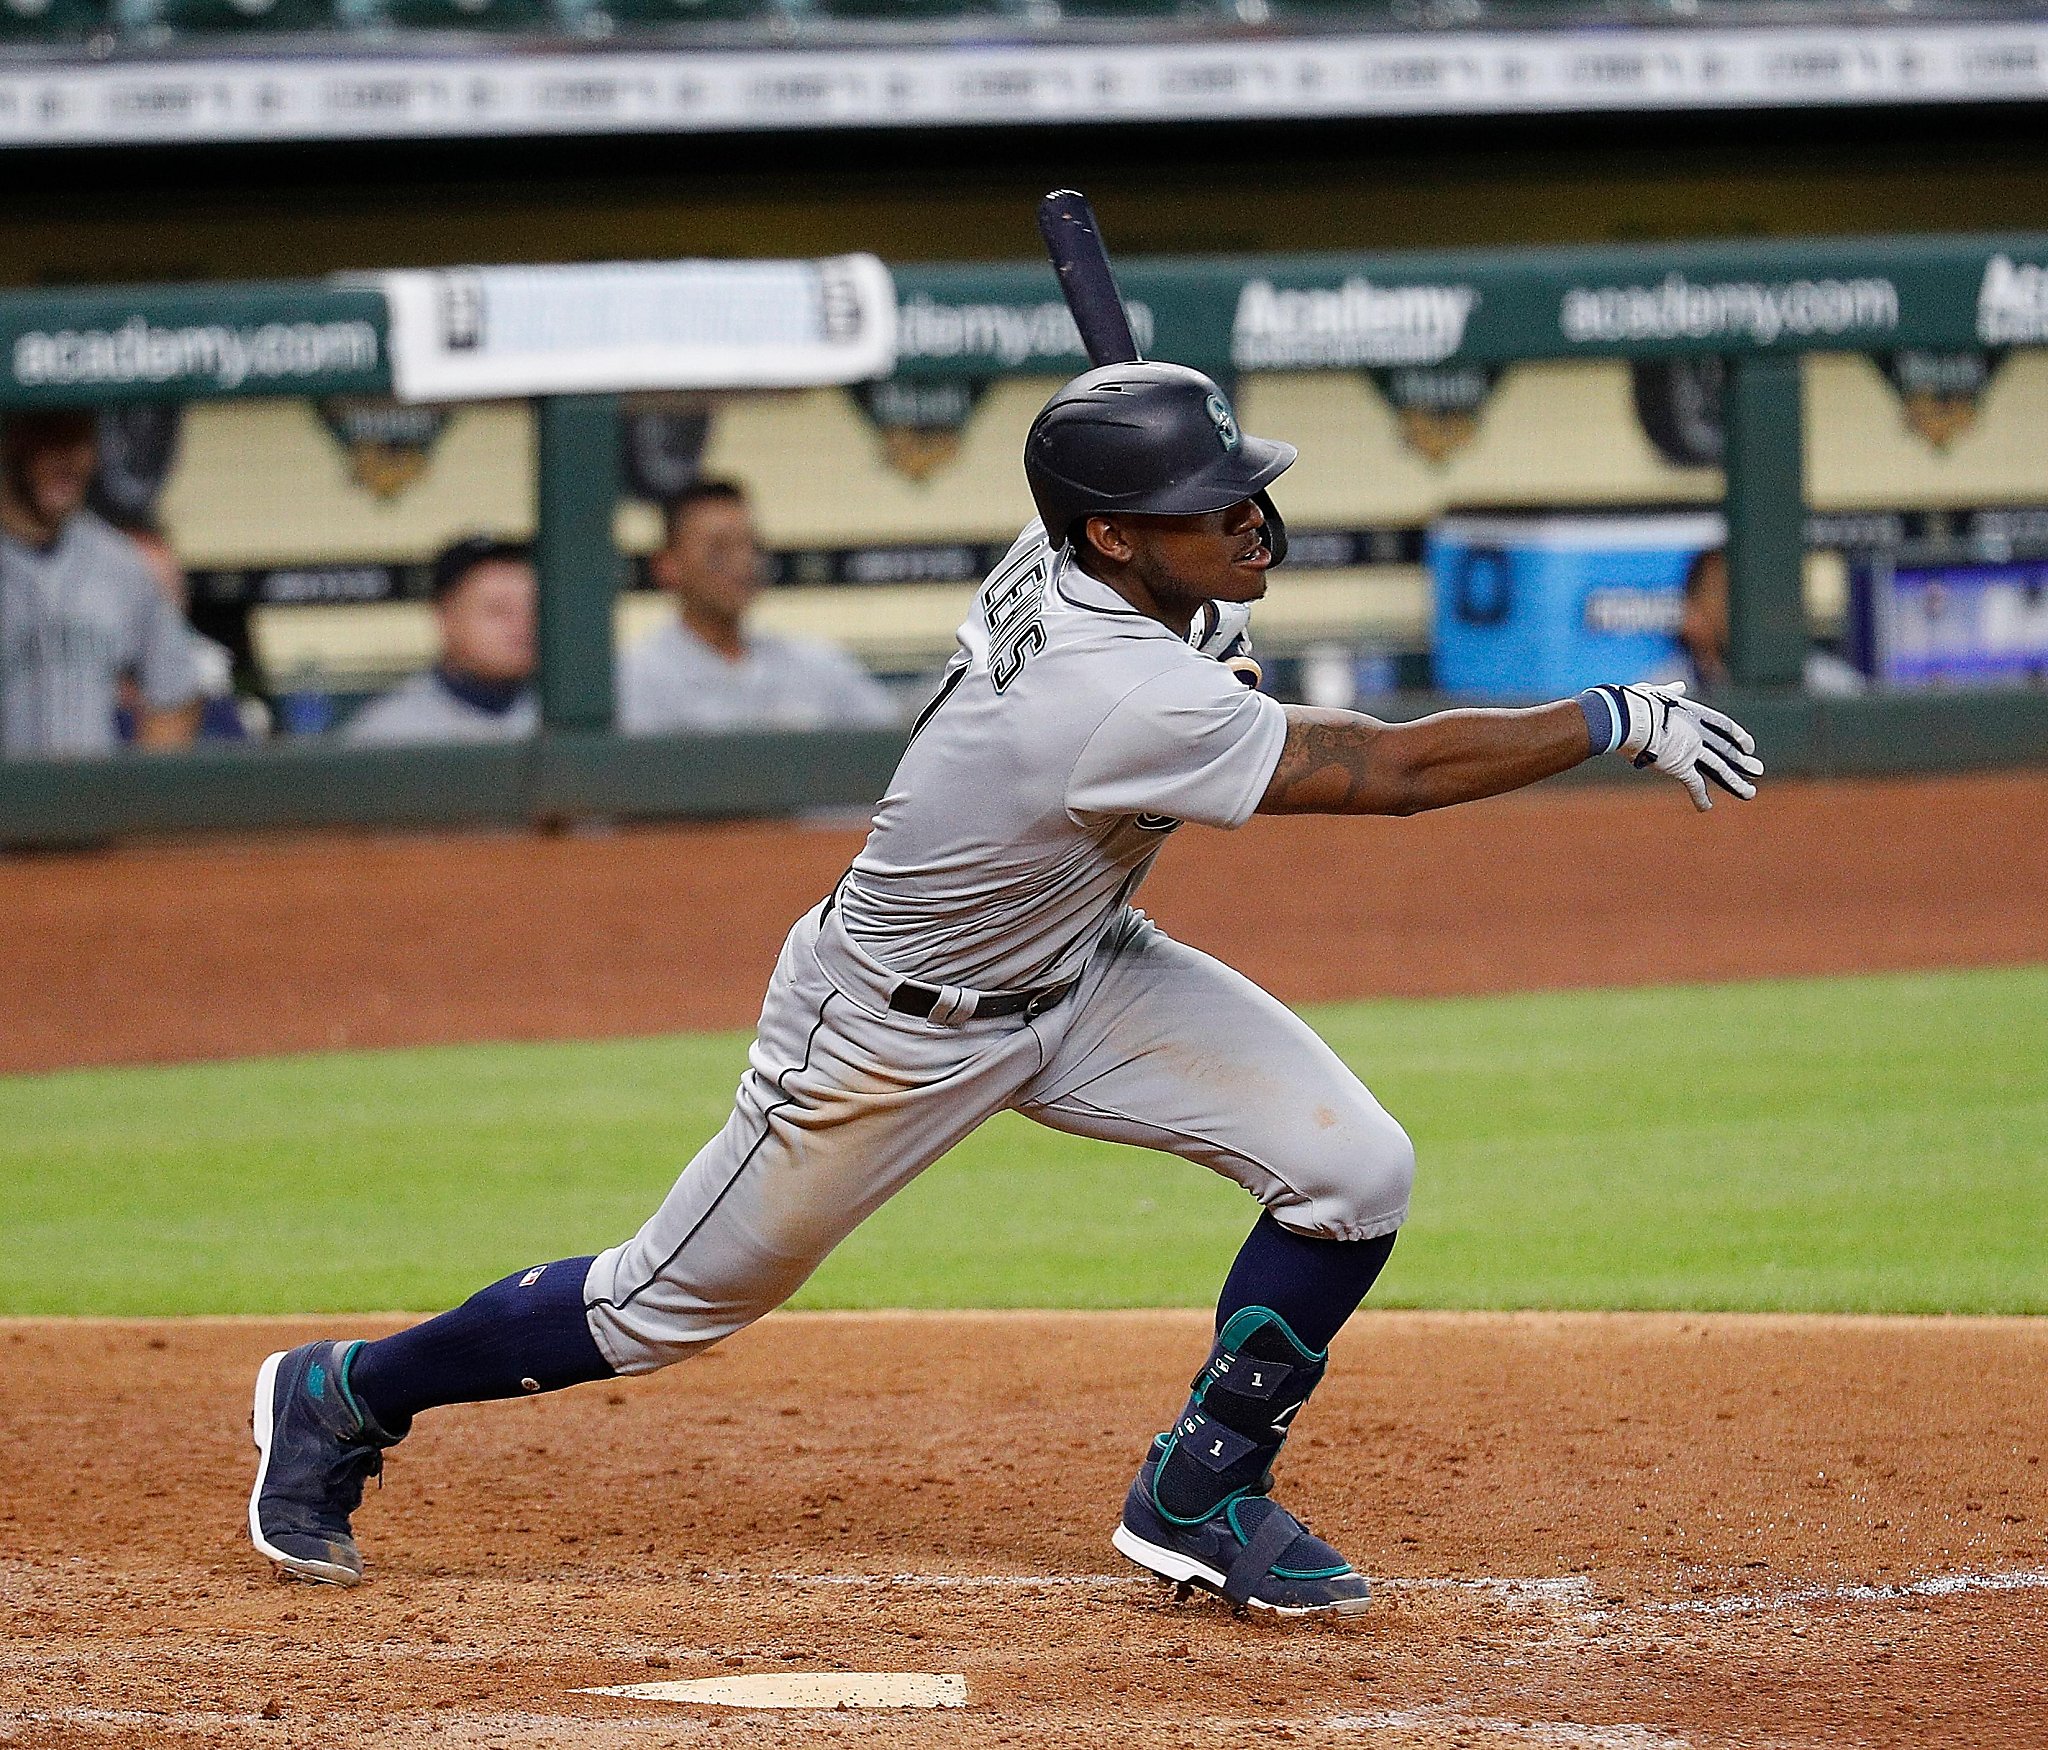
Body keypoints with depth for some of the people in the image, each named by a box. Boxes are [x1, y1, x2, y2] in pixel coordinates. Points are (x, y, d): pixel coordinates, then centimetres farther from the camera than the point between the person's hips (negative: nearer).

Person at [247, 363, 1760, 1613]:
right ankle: (343, 1400, 31)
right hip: (898, 1035, -8)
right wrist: (1620, 722, -35)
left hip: (1078, 976, 8)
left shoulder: (1060, 562, -13)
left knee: (1354, 1169, -8)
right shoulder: (1119, 701, -39)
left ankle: (1202, 1496, 8)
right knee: (670, 1308, 8)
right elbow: (1387, 772, -38)